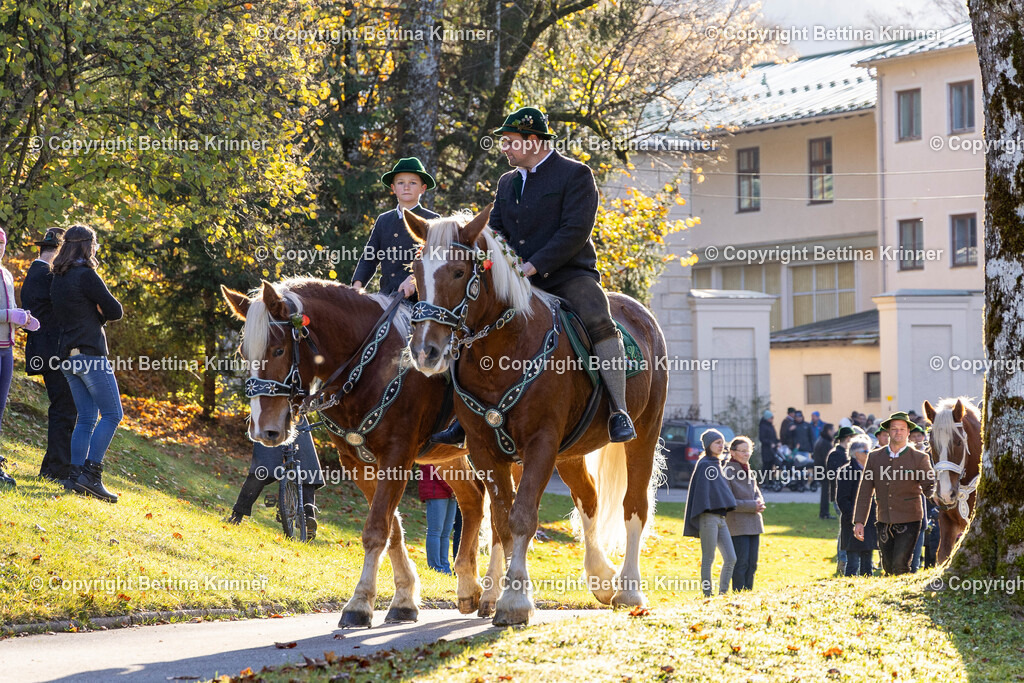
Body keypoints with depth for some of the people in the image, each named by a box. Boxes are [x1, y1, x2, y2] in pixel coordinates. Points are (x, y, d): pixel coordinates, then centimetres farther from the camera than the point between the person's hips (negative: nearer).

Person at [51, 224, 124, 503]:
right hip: (90, 353, -8)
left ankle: (76, 476, 4)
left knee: (86, 418, 11)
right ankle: (91, 473, -14)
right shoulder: (86, 275, -12)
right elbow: (115, 311, -10)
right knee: (112, 414, -6)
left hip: (69, 355, 8)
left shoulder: (58, 279, 14)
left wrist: (93, 316, 6)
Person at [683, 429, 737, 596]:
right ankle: (707, 595, 0)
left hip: (721, 518, 8)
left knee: (731, 559, 3)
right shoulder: (704, 465, -6)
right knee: (708, 559, -4)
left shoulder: (718, 465, 20)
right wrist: (704, 511, -22)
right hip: (709, 517, -8)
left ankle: (723, 594, 9)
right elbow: (702, 490, -13)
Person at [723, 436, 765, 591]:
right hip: (737, 524, -7)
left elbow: (757, 494, 19)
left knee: (752, 563, 6)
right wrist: (752, 506, -15)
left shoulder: (749, 472, 15)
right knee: (741, 562, -9)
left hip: (753, 523, 7)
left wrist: (759, 503, -6)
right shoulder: (727, 473, -10)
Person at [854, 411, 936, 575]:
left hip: (908, 522, -4)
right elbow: (865, 491, 8)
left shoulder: (919, 458, -1)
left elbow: (930, 486, -2)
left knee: (899, 566, -15)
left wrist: (934, 494, -26)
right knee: (888, 567, 9)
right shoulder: (874, 457, 6)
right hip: (884, 523, 4)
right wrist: (859, 521, 4)